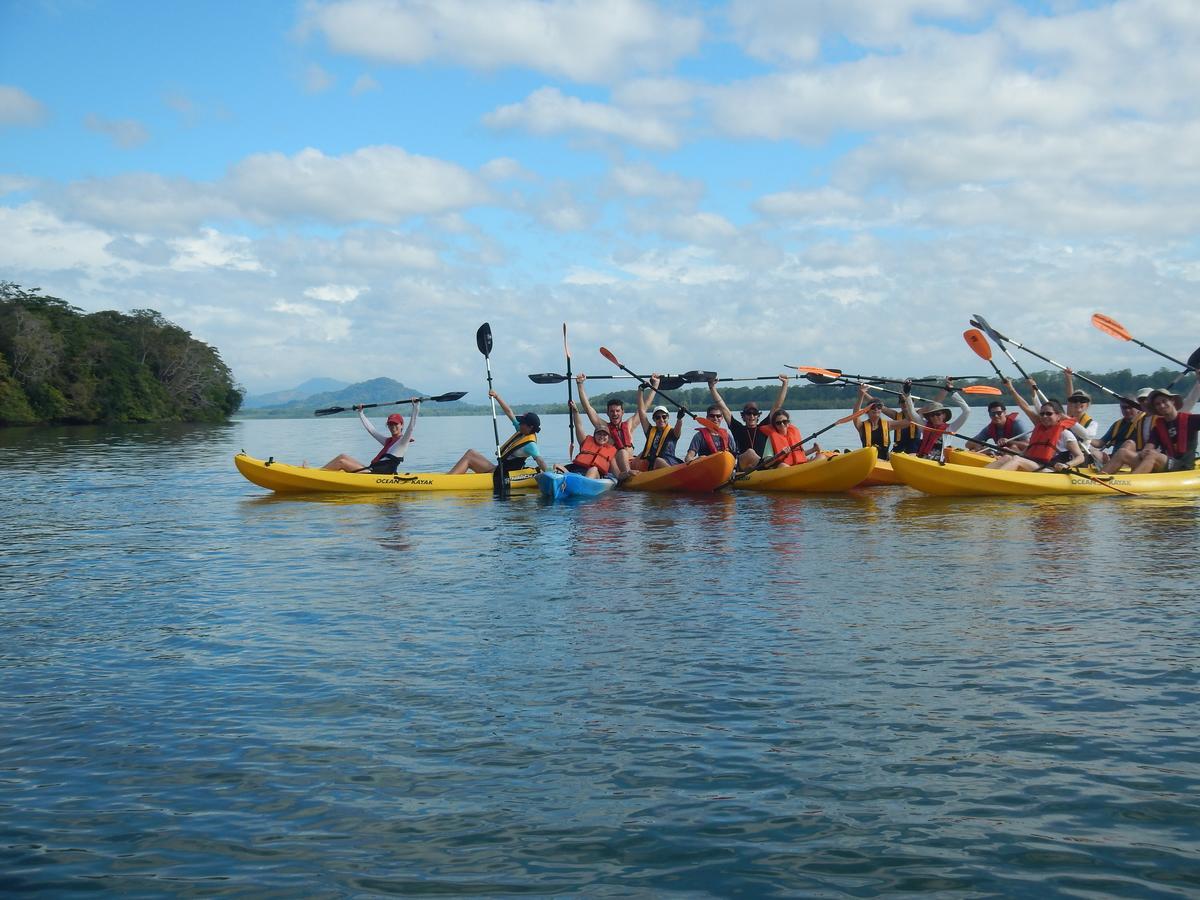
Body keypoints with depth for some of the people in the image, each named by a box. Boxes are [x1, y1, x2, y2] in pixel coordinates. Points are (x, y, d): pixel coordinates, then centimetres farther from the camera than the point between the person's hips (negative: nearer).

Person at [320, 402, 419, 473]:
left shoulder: (403, 441, 0)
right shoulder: (388, 440, 23)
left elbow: (411, 427, -16)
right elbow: (371, 429, 31)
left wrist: (416, 407, -24)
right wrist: (361, 413, 34)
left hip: (378, 474, -8)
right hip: (372, 471, 8)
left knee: (342, 462, -13)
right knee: (343, 456, 0)